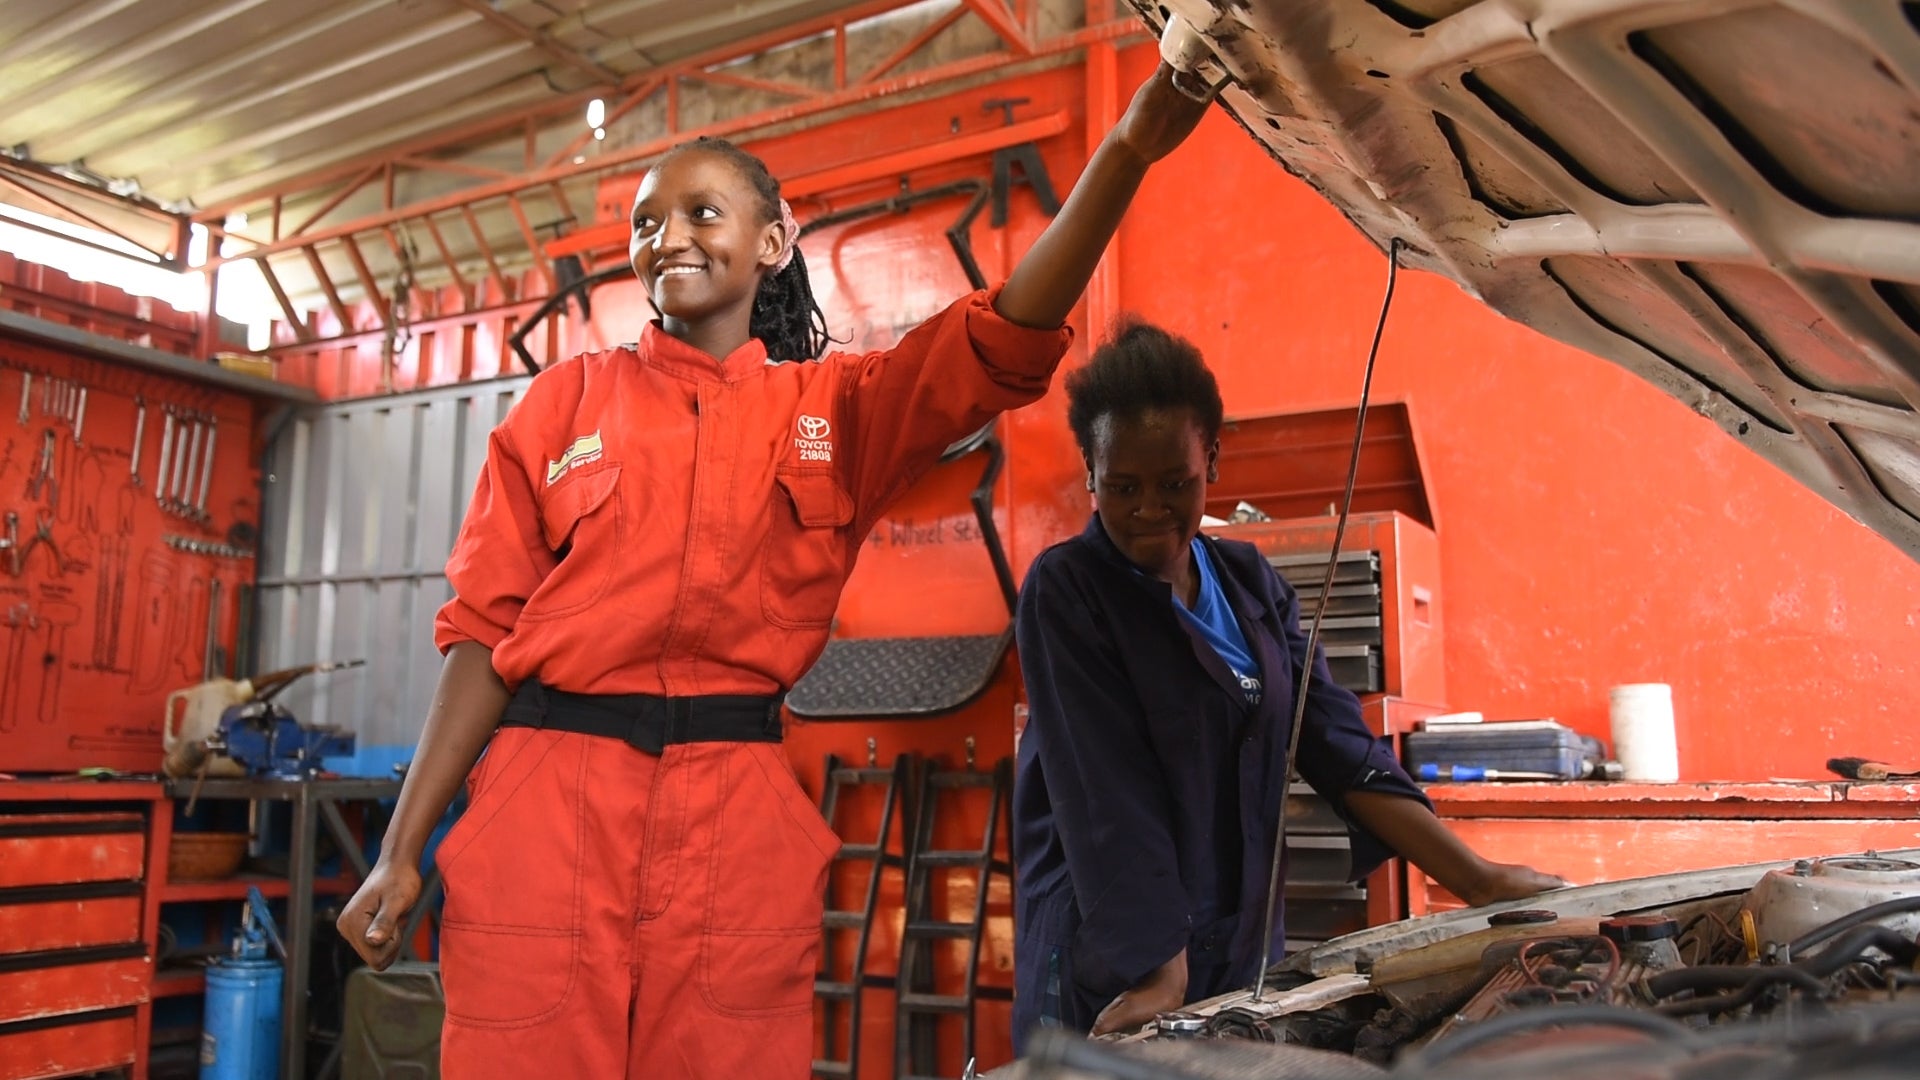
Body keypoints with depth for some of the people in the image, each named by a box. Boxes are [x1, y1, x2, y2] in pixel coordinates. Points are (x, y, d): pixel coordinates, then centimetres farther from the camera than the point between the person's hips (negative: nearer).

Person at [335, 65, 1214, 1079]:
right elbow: (483, 630, 6)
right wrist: (401, 853, 3)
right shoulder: (567, 400, 8)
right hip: (548, 802, 0)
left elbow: (1008, 342, -8)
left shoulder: (835, 409, 9)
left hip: (740, 823, 1)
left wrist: (1129, 147, -21)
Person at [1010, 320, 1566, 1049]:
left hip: (1239, 957, 5)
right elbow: (1110, 803, -20)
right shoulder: (1065, 592, -12)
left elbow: (1340, 746, 5)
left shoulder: (1250, 583, 6)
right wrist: (1159, 978, -24)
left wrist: (1479, 880, 0)